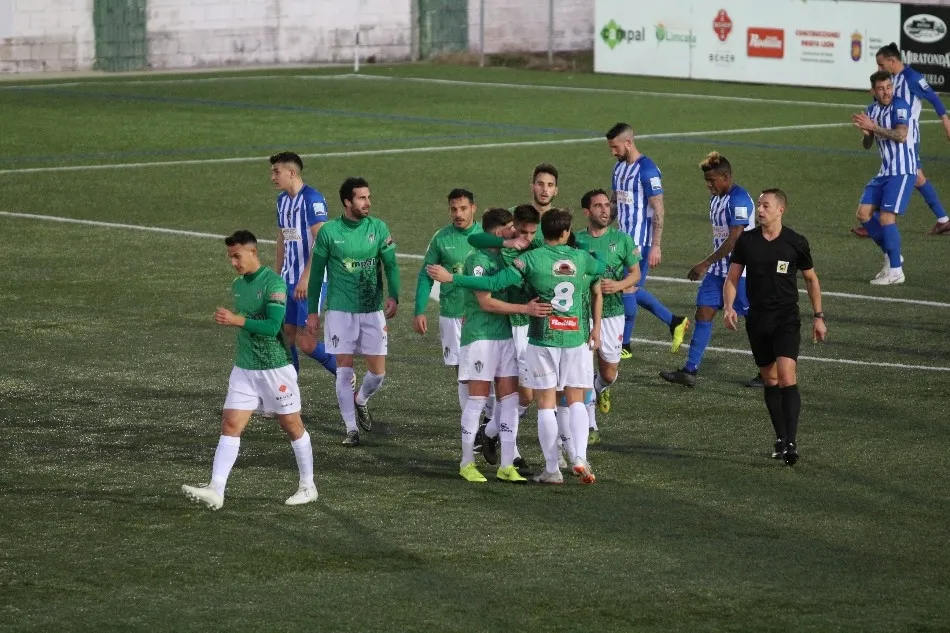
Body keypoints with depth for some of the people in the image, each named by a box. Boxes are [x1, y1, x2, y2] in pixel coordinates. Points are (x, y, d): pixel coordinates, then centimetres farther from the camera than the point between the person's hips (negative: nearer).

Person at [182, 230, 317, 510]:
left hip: (275, 368, -6)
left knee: (291, 425, 7)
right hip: (244, 369, 6)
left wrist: (237, 320, -24)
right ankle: (215, 491, -13)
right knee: (230, 425, -6)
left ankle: (308, 486, 22)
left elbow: (273, 326, -23)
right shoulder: (238, 285, 9)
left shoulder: (274, 283, -15)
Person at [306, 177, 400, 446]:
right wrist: (312, 311, 4)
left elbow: (391, 265, 0)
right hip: (340, 311, -2)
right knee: (344, 371, -4)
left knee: (378, 372, 3)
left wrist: (393, 296, -17)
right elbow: (317, 272, 4)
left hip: (373, 310, 2)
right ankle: (351, 429, 6)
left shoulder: (379, 228, -1)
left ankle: (360, 401, 35)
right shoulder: (329, 231, -5)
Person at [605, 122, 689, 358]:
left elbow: (659, 209, -17)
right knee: (632, 289, 12)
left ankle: (624, 345, 6)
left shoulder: (647, 170, -16)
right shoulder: (619, 167, 11)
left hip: (640, 242, -9)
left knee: (628, 289, -5)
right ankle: (675, 323, 24)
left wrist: (656, 246, -20)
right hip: (623, 239, 9)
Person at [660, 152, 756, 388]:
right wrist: (708, 265, 21)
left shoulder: (739, 200, -19)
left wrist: (705, 264, -23)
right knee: (703, 314, 3)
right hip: (718, 270, 9)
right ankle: (689, 371, 2)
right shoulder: (716, 199, 11)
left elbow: (733, 240, -24)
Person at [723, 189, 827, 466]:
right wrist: (728, 307, -12)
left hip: (787, 320, -3)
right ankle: (781, 439, 23)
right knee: (770, 380, 11)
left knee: (787, 377, -18)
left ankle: (791, 443, -21)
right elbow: (732, 277, 5)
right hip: (757, 319, 3)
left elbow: (811, 279, 8)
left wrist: (818, 316, 6)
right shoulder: (746, 241, 1)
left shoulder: (796, 243, -4)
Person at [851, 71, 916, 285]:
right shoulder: (872, 110, 11)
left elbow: (901, 135, -26)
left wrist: (873, 127, -26)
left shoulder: (899, 105, -13)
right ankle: (892, 256, 18)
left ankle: (895, 271, -5)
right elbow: (867, 145, 13)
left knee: (886, 218, -14)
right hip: (885, 171, 8)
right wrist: (864, 131, -9)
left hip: (902, 171, -8)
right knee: (864, 213, 4)